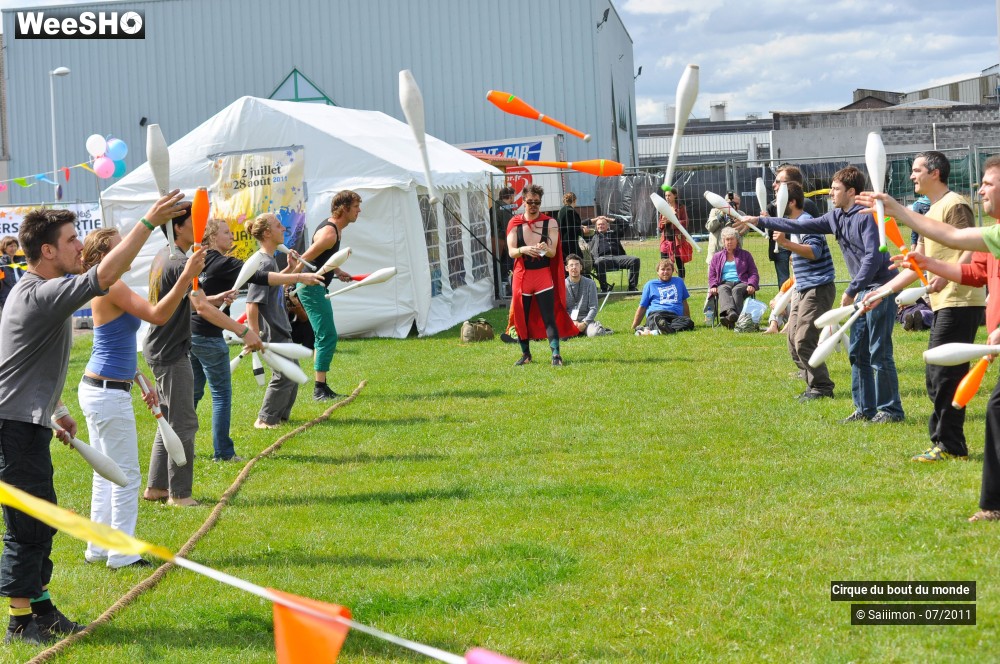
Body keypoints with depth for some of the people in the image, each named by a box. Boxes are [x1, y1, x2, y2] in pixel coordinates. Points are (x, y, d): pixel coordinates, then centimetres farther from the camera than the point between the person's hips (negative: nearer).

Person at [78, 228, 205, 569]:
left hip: (96, 388, 10)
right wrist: (187, 276, -36)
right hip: (109, 393, -10)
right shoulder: (113, 287, -18)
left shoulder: (108, 288, 13)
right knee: (127, 475, -2)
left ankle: (99, 547, 23)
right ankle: (123, 554, 3)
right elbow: (158, 315, -30)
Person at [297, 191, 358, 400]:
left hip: (319, 287, 11)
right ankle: (319, 389, -11)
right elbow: (303, 260, -22)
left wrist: (337, 272, 12)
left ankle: (321, 386, 22)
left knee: (323, 337, 16)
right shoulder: (329, 233, -22)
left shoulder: (335, 228, 11)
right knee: (328, 336, -12)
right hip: (311, 288, -11)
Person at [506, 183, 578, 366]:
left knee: (549, 317, -9)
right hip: (522, 275, 1)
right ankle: (526, 354, 22)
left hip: (543, 275, -1)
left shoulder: (550, 223, 2)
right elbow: (511, 251, -6)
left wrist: (545, 250, -29)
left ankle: (556, 354, -13)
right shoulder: (515, 224, 4)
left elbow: (552, 253, -5)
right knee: (521, 317, 7)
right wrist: (524, 250, -28)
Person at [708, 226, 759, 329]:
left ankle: (731, 320, -64)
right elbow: (712, 275, 19)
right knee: (723, 290, -38)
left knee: (737, 290, -38)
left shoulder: (745, 255, 23)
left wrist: (751, 285, -6)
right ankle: (730, 311, -70)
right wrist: (713, 286, -3)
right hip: (724, 283, 1)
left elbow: (753, 273, 15)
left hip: (741, 283, -1)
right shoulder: (717, 256, 27)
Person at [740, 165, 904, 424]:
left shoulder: (866, 216, -15)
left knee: (880, 354, -6)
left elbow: (873, 257, -22)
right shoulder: (836, 217, 11)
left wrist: (851, 290, -21)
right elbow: (801, 226, 17)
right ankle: (865, 409, 17)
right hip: (861, 292, 9)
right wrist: (760, 221, 16)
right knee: (857, 353, 11)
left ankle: (891, 410, 1)